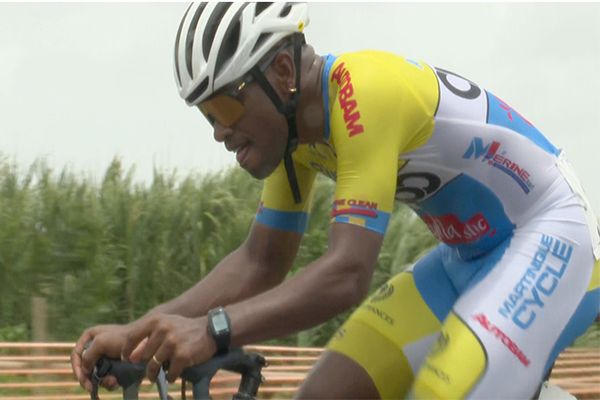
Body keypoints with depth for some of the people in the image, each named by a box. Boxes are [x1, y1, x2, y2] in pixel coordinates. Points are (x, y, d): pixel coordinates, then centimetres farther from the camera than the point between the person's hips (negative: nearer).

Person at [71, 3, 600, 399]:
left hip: (554, 241, -9)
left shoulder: (363, 93, -27)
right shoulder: (294, 123, -1)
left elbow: (346, 275, -34)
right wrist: (137, 332, -8)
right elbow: (259, 264, 4)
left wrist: (213, 330, -43)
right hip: (468, 258, 9)